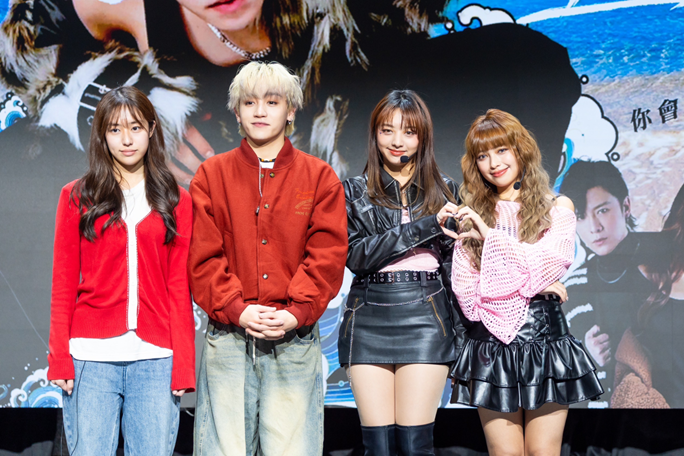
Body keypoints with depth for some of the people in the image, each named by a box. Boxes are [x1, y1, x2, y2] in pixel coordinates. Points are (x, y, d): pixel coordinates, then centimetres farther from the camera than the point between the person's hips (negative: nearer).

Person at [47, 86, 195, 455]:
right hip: (92, 357, 0)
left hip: (156, 359, 1)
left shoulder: (175, 202, 10)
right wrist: (59, 359, -1)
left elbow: (179, 287, 7)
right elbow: (63, 285, 7)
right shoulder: (77, 198, 8)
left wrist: (183, 365, 0)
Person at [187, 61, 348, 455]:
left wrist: (296, 312, -13)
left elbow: (328, 255, 1)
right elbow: (203, 256, 2)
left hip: (295, 338, 0)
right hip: (228, 338, 0)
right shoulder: (211, 175, 10)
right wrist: (236, 309, -12)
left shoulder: (319, 177, 9)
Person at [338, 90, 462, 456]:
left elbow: (453, 261, 12)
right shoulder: (354, 191, 9)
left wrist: (462, 328, 5)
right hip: (370, 318, 0)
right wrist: (423, 227, -11)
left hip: (425, 318, 0)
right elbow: (354, 254, -6)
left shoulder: (443, 189, 12)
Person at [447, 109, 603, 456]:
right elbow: (466, 291, 1)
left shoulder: (556, 207, 8)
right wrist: (532, 284, -5)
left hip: (543, 338, -1)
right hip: (490, 344, 1)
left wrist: (491, 236, -10)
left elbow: (550, 263, -9)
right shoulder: (472, 217, 10)